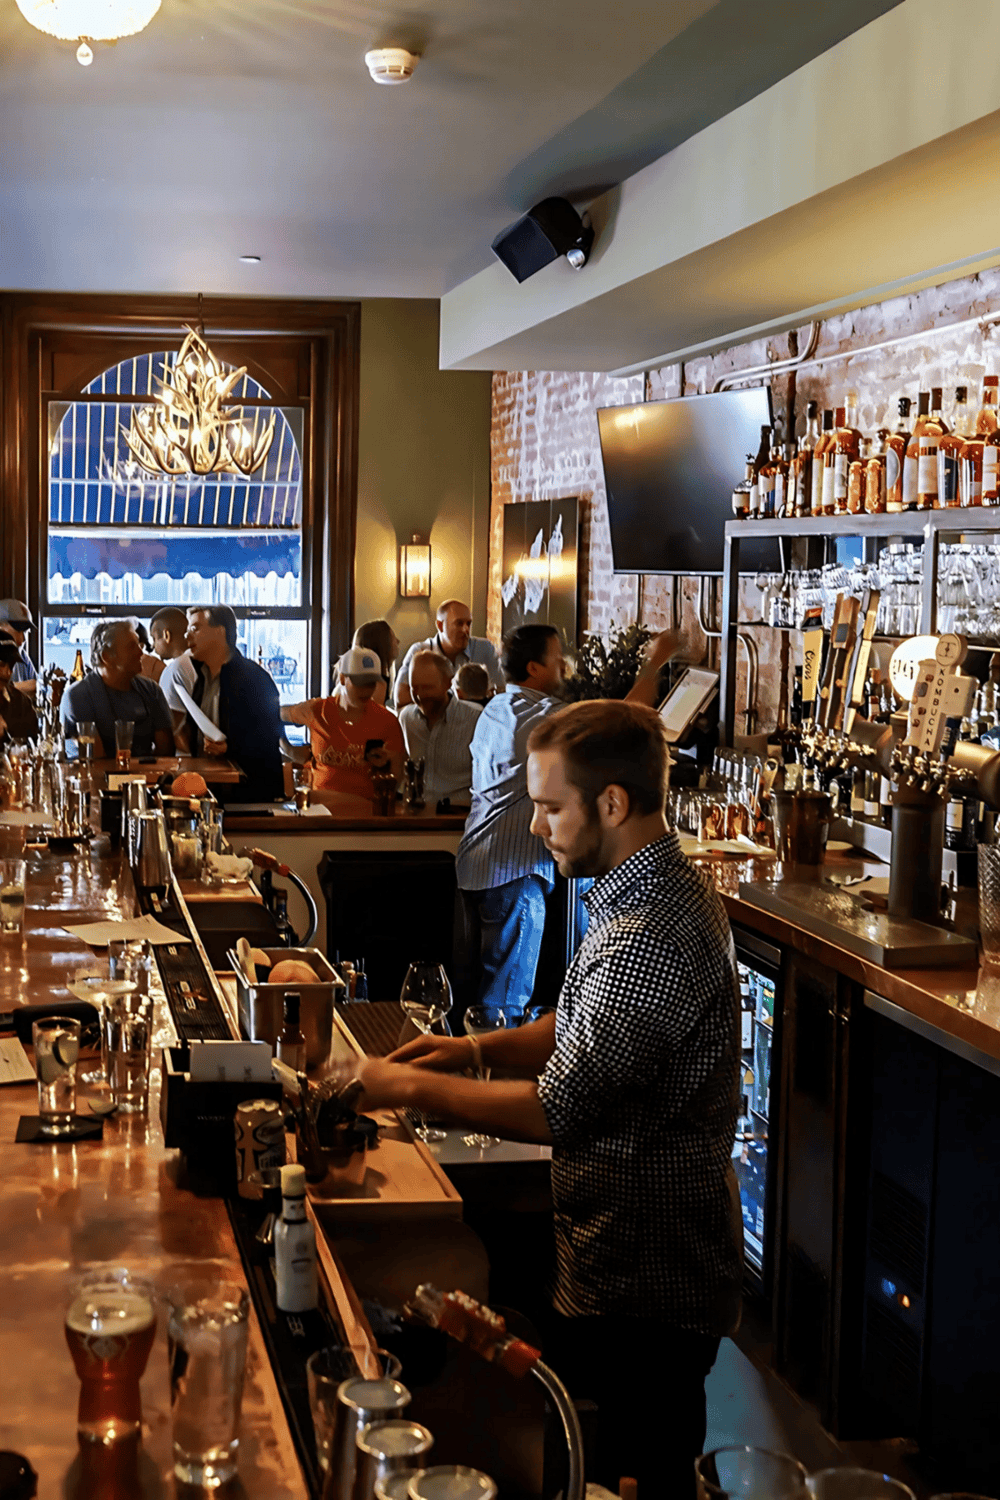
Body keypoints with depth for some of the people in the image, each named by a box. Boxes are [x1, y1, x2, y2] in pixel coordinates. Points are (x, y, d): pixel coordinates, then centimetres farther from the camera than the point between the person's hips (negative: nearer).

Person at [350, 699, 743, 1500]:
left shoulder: (653, 937, -28)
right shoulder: (659, 894, 7)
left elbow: (554, 1109, -26)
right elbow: (587, 1034, 18)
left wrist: (410, 1086, -15)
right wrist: (479, 1049, 4)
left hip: (641, 1287, -10)